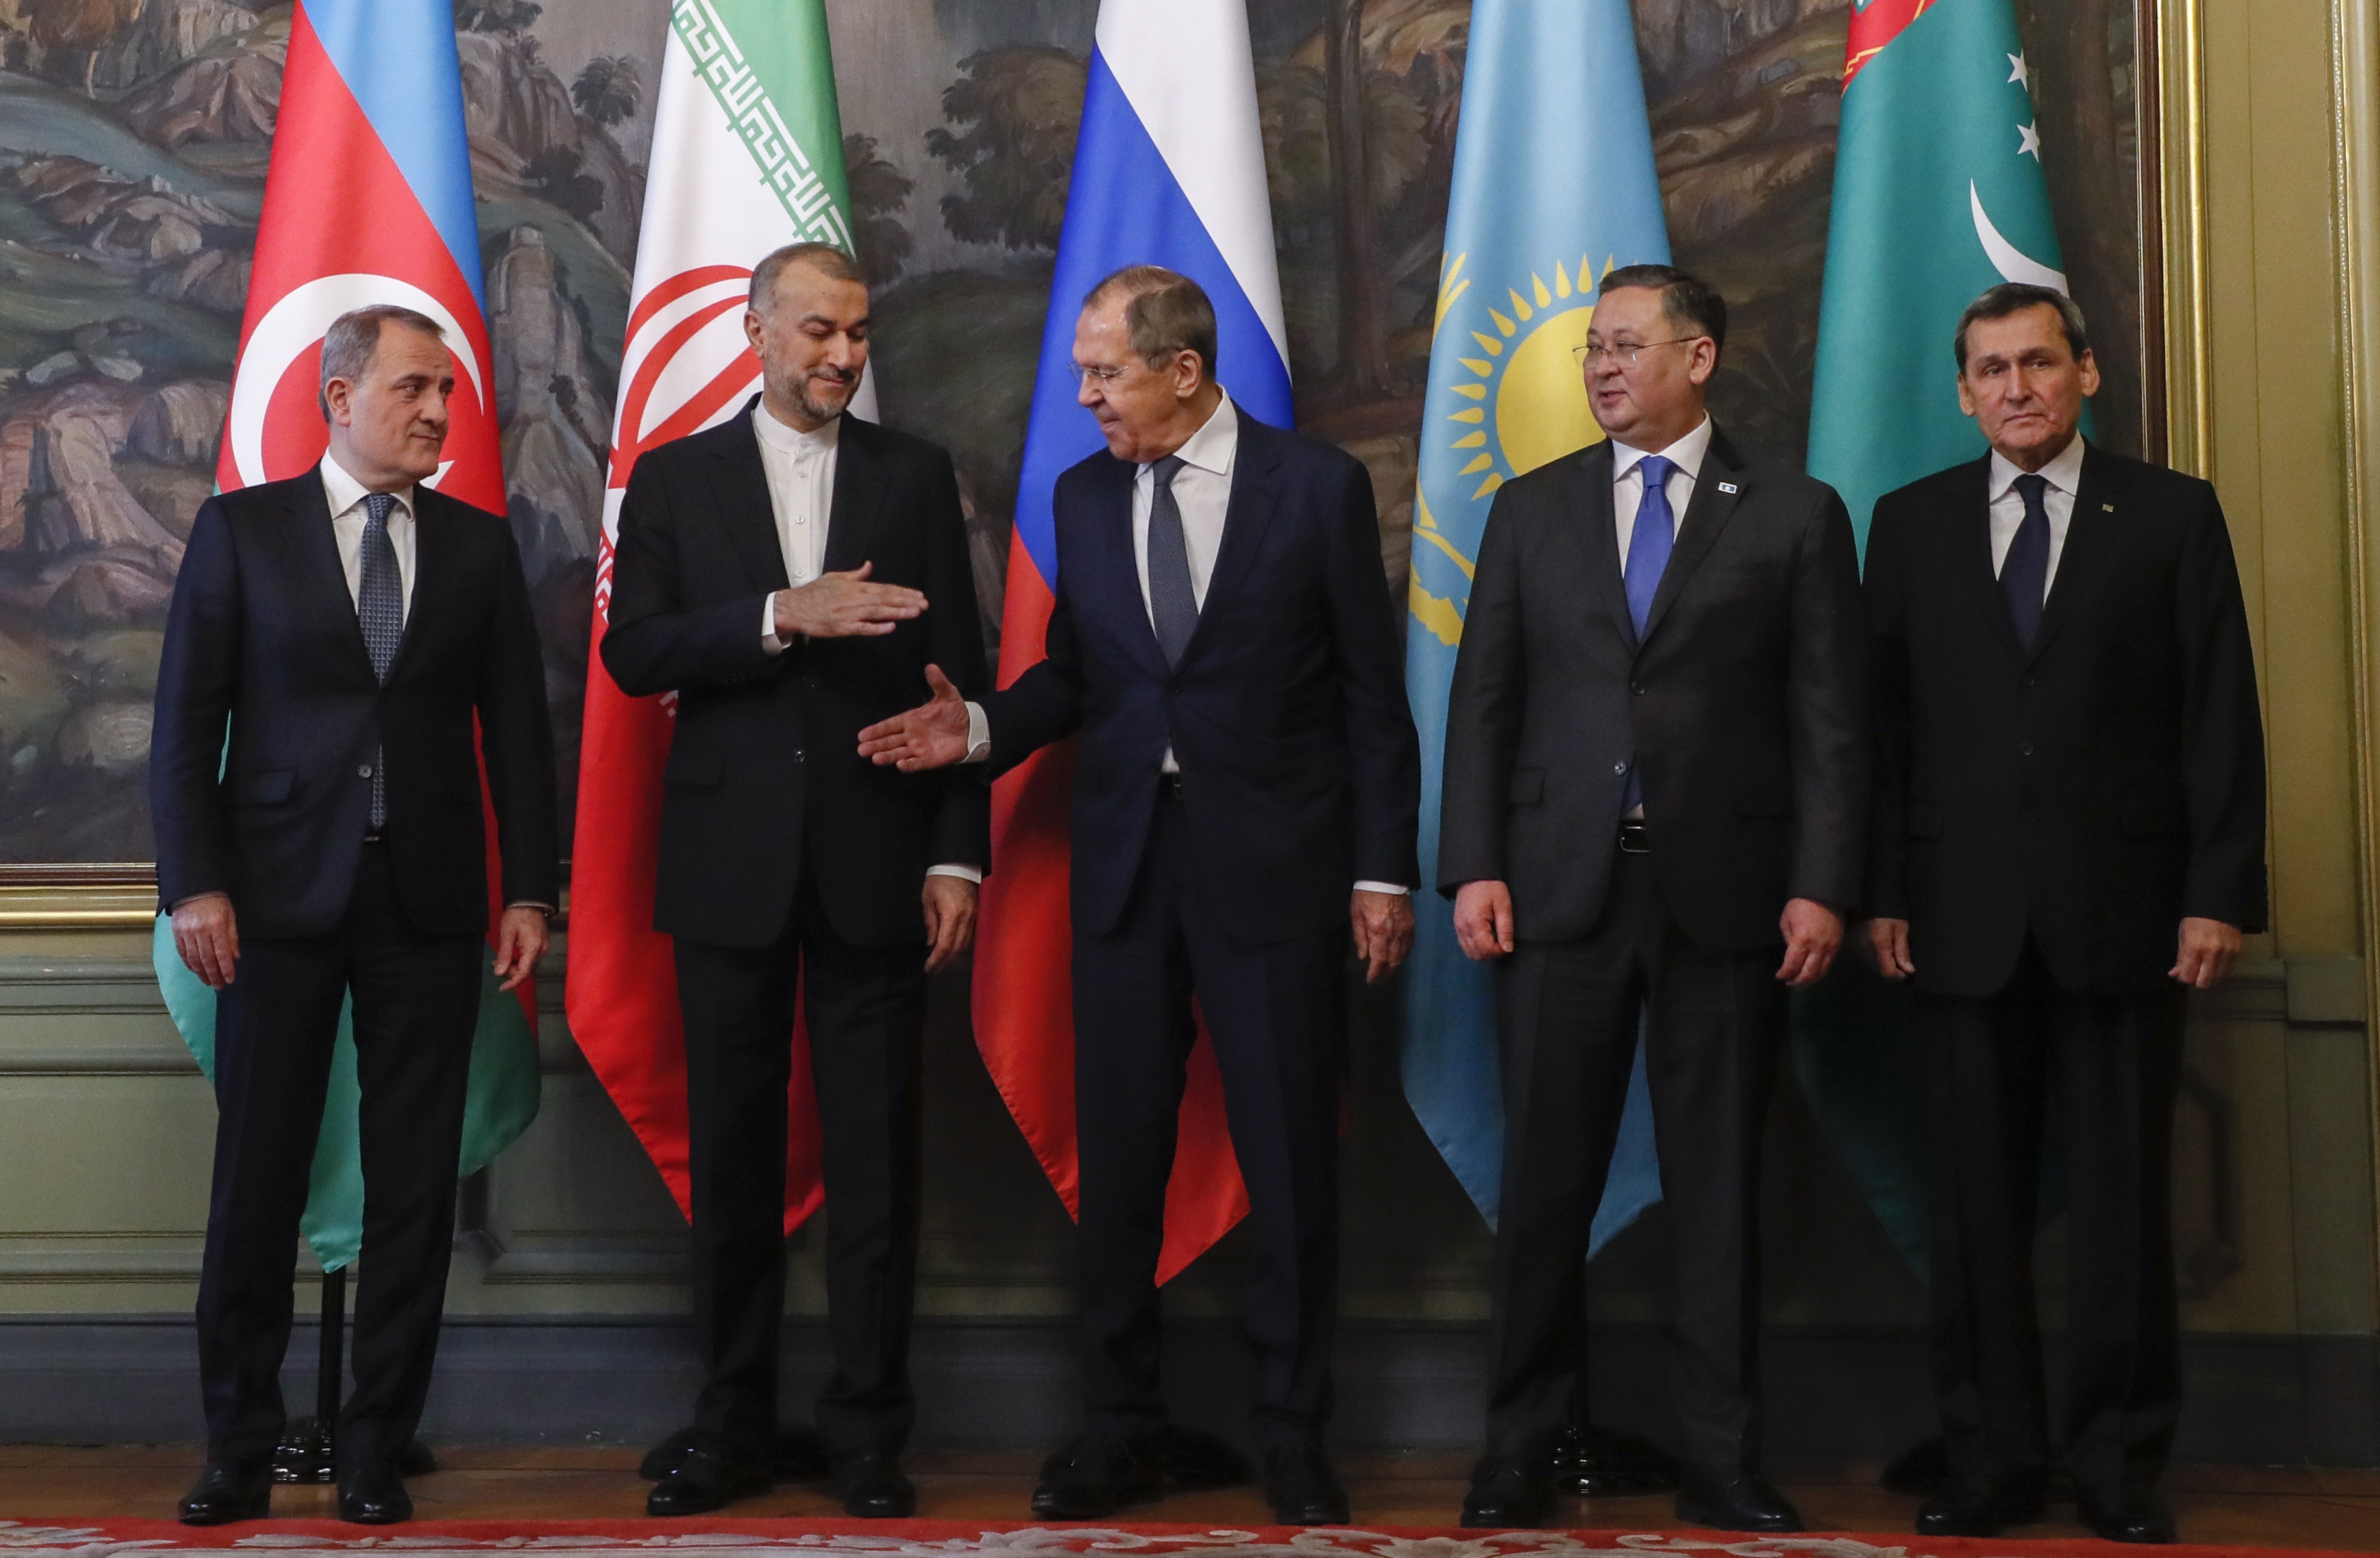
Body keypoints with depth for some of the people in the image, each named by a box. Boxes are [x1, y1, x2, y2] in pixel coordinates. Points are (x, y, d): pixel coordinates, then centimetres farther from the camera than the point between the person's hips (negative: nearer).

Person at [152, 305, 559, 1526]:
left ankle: (376, 1448, 12)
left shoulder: (479, 546, 10)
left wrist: (530, 889, 2)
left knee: (415, 1185, 2)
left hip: (428, 899, 2)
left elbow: (517, 726, 9)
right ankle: (240, 1447, 12)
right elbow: (187, 721, 1)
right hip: (281, 892, -2)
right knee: (257, 1179, 1)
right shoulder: (241, 530, 4)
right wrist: (193, 884, -7)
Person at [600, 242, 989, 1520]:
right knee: (731, 1152, 7)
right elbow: (632, 651, -4)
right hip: (730, 862, 1)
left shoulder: (915, 476, 7)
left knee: (874, 1152, 1)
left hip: (874, 862, 0)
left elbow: (960, 676, 4)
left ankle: (867, 1430, 10)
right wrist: (782, 618, -18)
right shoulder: (674, 479, 7)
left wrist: (957, 856, -2)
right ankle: (731, 1424, 17)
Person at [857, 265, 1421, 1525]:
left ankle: (1292, 1437, 15)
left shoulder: (1318, 487, -2)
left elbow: (1371, 694, -2)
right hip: (1125, 861, 4)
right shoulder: (1084, 497, 9)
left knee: (1290, 1159, 2)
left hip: (1274, 864, -3)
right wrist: (983, 727, -5)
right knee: (1116, 1154, 7)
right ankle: (1122, 1430, 19)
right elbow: (1072, 673, 14)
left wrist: (1383, 870, -4)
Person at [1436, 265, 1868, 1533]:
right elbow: (1483, 700, 8)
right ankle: (1520, 1452, 13)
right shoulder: (1531, 510, 11)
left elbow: (1829, 716, 1)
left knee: (1717, 1187, 4)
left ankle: (1719, 1461, 12)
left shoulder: (1795, 516, 5)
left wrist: (1821, 886, -7)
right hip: (1559, 888, 2)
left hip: (1725, 892, -1)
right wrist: (1474, 868, -2)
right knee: (1546, 1180, 4)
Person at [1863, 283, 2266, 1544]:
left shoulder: (2173, 515, 5)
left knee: (2122, 1205, 3)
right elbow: (1884, 720, 7)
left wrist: (2221, 894, -6)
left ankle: (2120, 1464, 13)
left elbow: (2221, 718, 1)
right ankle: (1990, 1462, 13)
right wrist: (1882, 893, 0)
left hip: (2121, 914, -1)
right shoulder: (1912, 525, 11)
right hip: (1963, 919, 2)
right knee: (1976, 1205, 5)